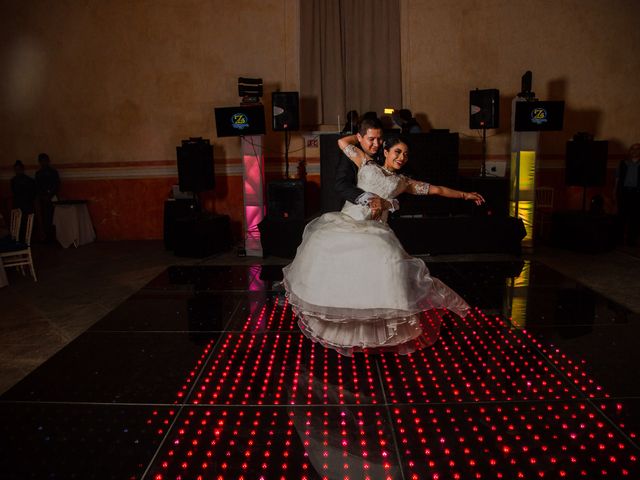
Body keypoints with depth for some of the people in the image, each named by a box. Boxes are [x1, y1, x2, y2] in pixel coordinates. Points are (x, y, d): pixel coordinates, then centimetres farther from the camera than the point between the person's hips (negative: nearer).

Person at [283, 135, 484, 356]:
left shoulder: (403, 182, 18)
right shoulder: (367, 164, 13)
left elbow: (435, 189, 23)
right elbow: (343, 142, 12)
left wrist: (464, 195, 26)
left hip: (374, 229, 0)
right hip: (346, 222, 0)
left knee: (388, 259, -25)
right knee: (322, 244, -17)